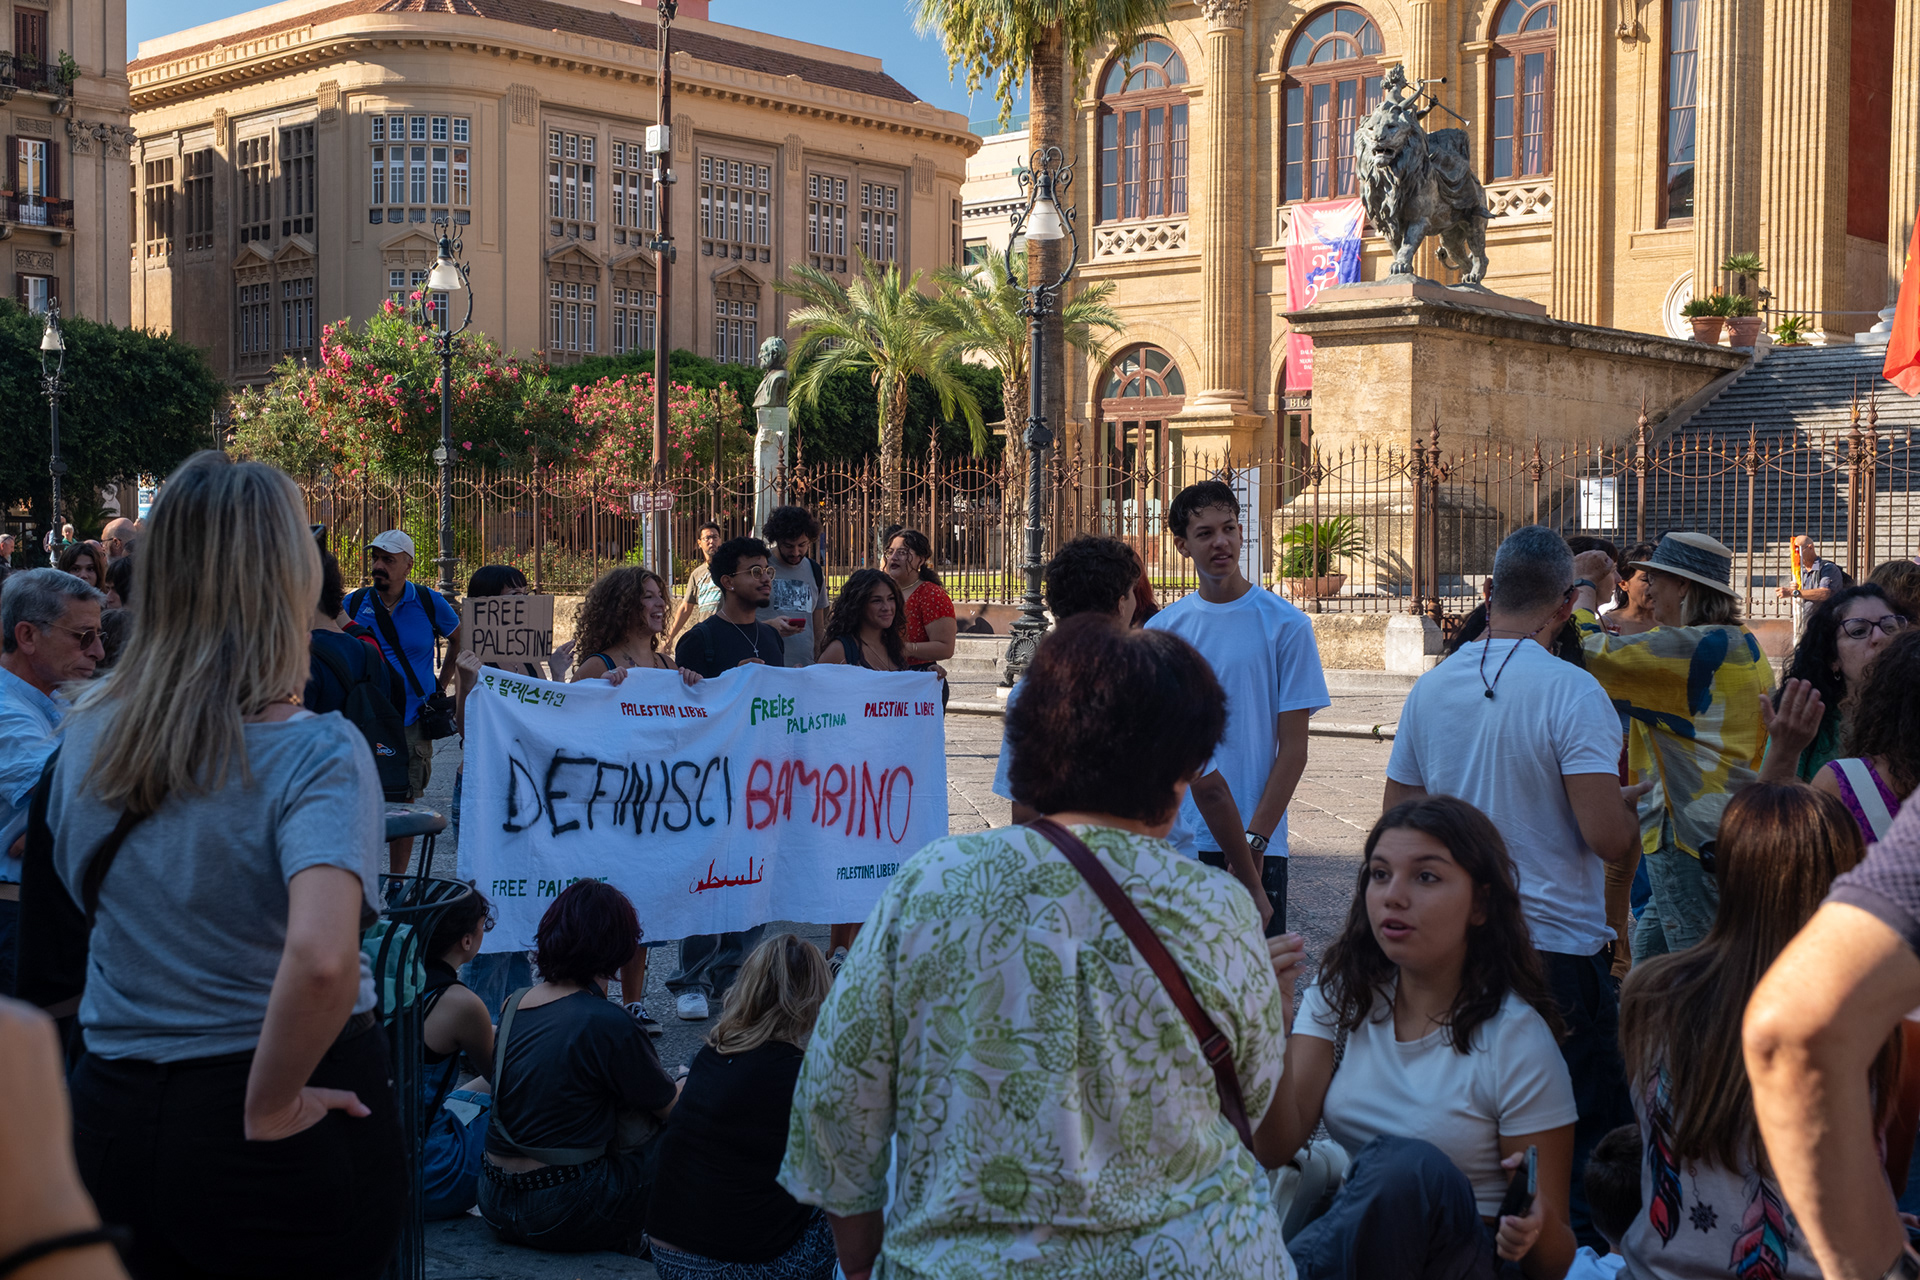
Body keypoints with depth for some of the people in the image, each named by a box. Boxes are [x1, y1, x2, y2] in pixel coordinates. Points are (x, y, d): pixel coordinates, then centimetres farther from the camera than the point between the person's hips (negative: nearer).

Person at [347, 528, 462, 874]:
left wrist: (441, 685, 11)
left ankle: (397, 882, 14)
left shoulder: (429, 603, 1)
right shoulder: (354, 604, 1)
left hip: (412, 721, 0)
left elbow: (459, 641, 18)